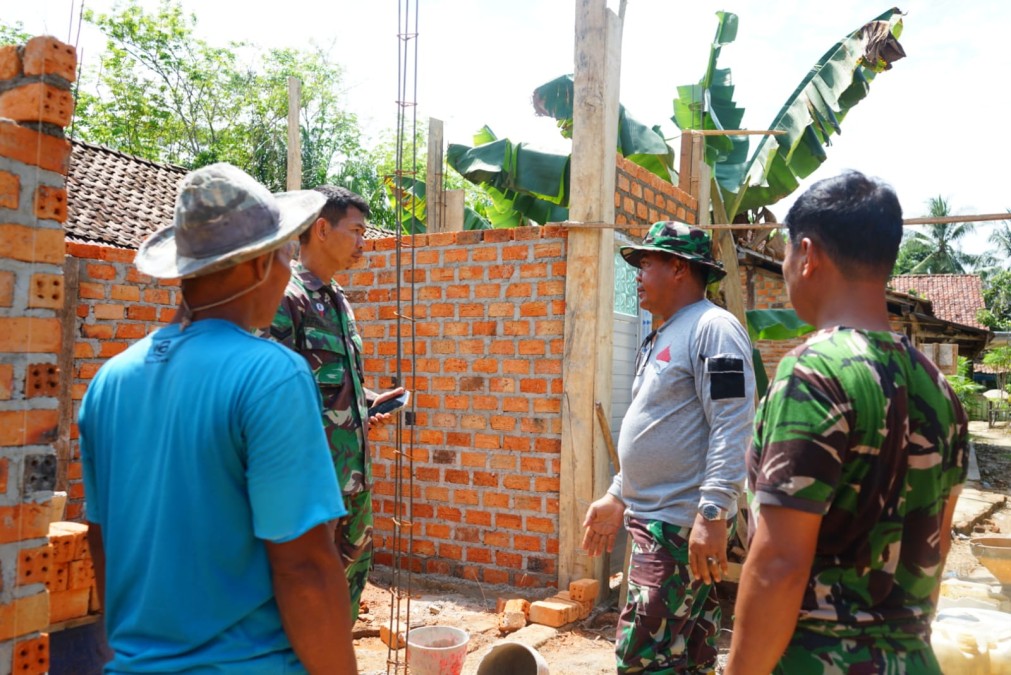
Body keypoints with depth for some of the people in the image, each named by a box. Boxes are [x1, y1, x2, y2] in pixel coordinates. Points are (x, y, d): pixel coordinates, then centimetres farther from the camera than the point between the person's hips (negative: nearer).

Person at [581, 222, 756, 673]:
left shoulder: (713, 328, -12)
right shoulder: (664, 336, 18)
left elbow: (731, 429, -21)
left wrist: (712, 513, -27)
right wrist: (617, 497, 23)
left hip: (684, 525, -10)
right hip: (654, 519, 10)